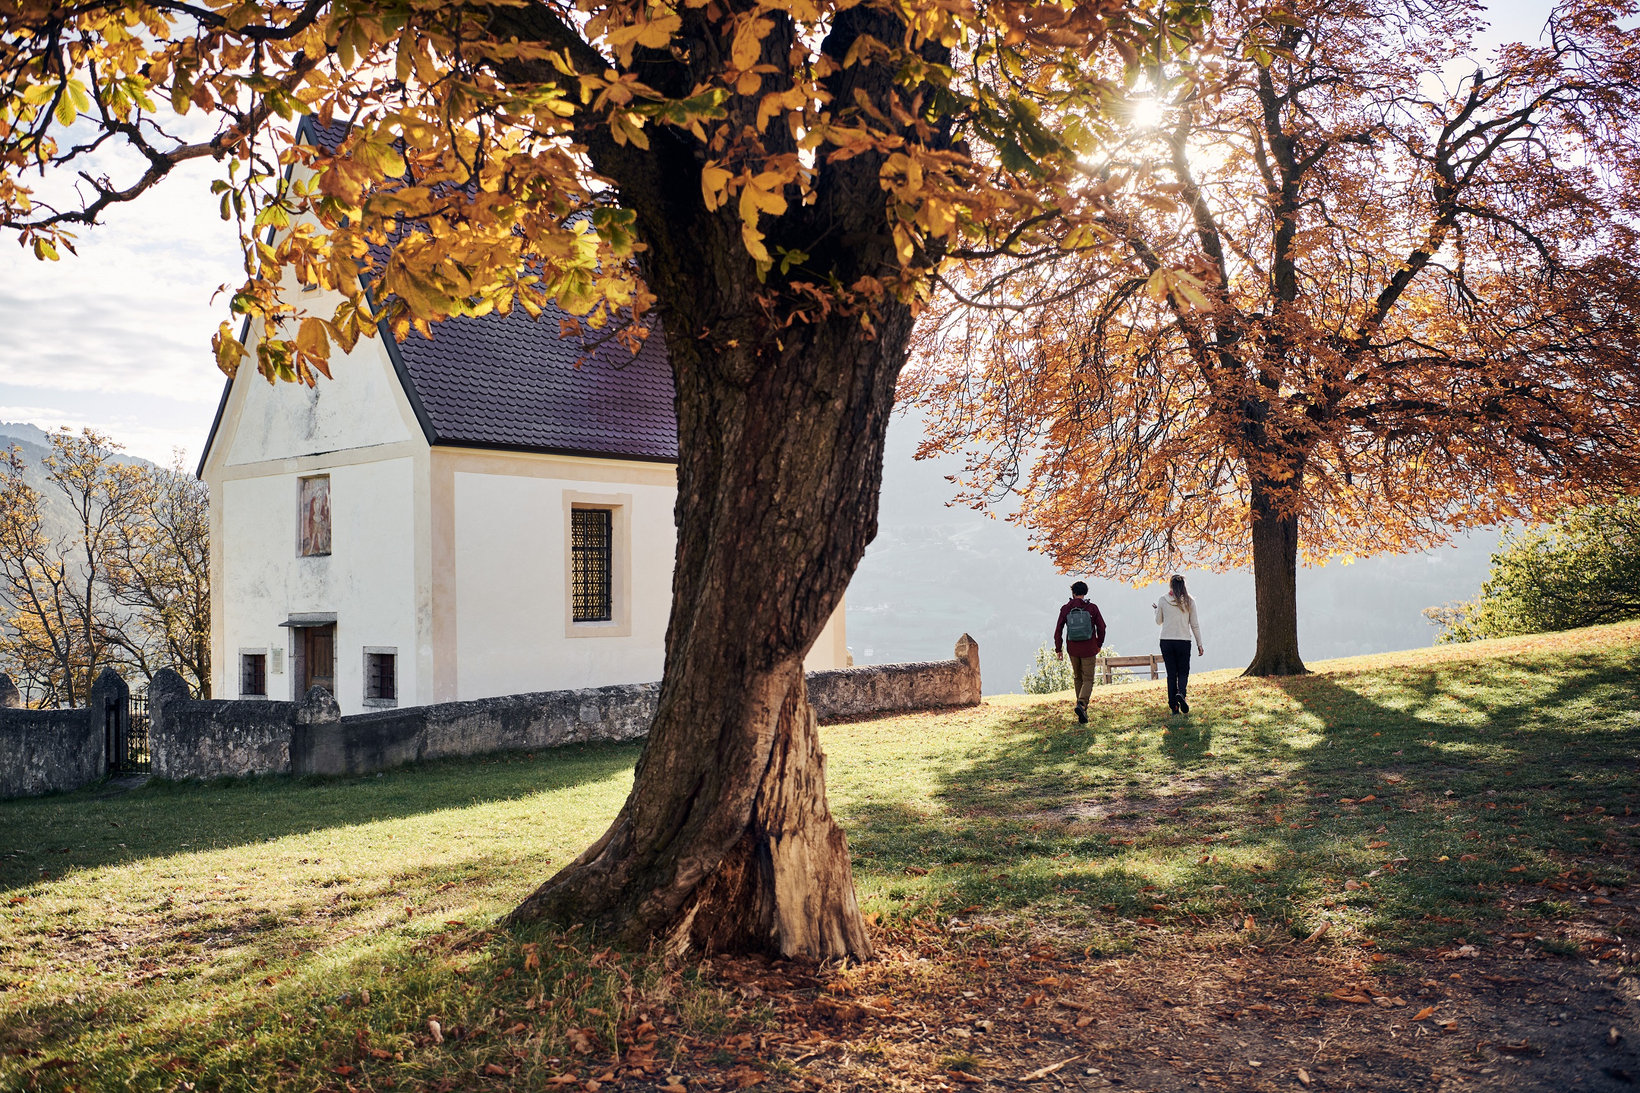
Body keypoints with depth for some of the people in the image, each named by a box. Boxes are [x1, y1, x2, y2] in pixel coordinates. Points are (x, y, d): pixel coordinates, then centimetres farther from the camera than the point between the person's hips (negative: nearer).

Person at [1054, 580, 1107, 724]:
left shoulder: (1065, 609, -1)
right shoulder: (1092, 608, -4)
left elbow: (1058, 630, -3)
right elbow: (1101, 627, -1)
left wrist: (1058, 649, 3)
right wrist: (1099, 644, 14)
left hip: (1073, 649, 2)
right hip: (1088, 649, -2)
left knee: (1077, 678, 18)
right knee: (1088, 679, 0)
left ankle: (1082, 706, 21)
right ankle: (1082, 704, -23)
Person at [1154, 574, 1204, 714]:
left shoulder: (1163, 601, -3)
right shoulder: (1189, 601, -3)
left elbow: (1159, 621, 10)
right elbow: (1194, 625, 0)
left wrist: (1157, 609, 29)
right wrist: (1199, 644, 7)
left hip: (1166, 641, 1)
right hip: (1183, 641, -1)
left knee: (1171, 673, 7)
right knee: (1183, 672, 10)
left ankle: (1173, 706, 3)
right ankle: (1180, 693, -20)